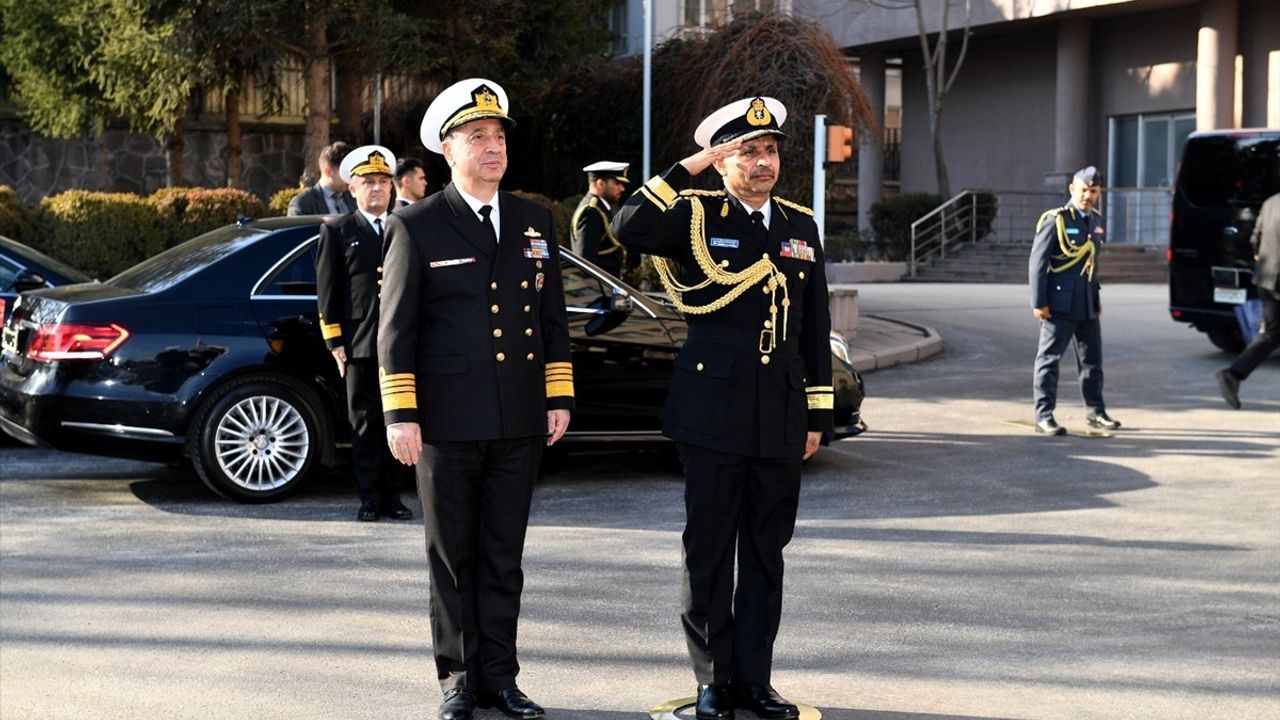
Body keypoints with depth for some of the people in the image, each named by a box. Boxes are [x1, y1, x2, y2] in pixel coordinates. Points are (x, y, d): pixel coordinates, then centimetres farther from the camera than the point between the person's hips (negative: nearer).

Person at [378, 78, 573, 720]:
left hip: (520, 423, 3)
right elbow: (396, 329, -3)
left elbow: (552, 316, 13)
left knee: (504, 555, 8)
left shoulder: (535, 222, 10)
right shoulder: (416, 227, -1)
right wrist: (400, 416, -9)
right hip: (448, 421, -3)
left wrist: (559, 398, 7)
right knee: (453, 554, 7)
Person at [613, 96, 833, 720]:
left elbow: (815, 327, 13)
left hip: (780, 417, 4)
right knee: (708, 550, 4)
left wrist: (817, 414, 10)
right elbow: (629, 228, -23)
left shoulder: (800, 225, 11)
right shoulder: (697, 217, -2)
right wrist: (688, 169, -20)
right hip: (713, 412, -4)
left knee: (766, 550, 9)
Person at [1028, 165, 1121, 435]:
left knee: (1092, 359, 14)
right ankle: (1043, 416, 2)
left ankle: (1096, 411, 25)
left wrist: (1097, 298, 17)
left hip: (1088, 304, 7)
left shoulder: (1096, 220, 11)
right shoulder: (1056, 220, -10)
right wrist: (1038, 302, -15)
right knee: (1049, 359, -2)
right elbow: (1037, 262, -12)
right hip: (1060, 304, -7)